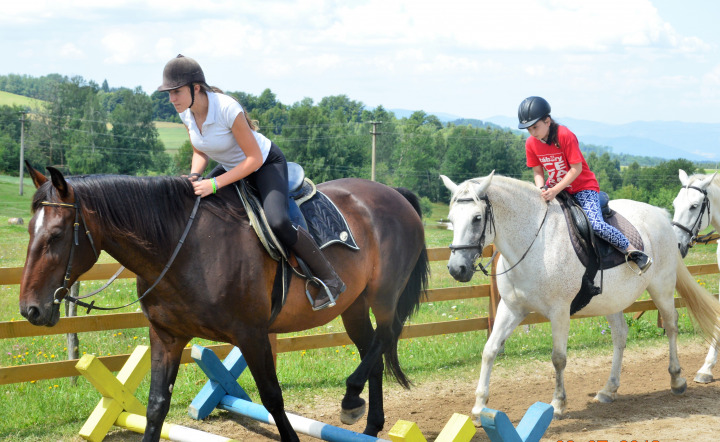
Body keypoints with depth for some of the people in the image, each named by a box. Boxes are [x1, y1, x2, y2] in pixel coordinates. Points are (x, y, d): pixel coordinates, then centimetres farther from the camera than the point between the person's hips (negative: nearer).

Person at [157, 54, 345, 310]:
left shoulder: (227, 109, -33)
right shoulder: (186, 113, -12)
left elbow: (254, 159, -28)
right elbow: (200, 153, 4)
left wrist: (215, 183, -34)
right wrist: (194, 176, -17)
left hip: (267, 164, -8)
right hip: (231, 167, 8)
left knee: (277, 223, -30)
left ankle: (329, 278, -13)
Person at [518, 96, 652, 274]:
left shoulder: (565, 136, -23)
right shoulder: (531, 143, -6)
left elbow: (576, 168, -23)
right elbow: (537, 171, 2)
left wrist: (555, 190, -31)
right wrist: (542, 189, -20)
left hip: (583, 187, -7)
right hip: (554, 188, 7)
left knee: (596, 224, -25)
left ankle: (633, 252, -12)